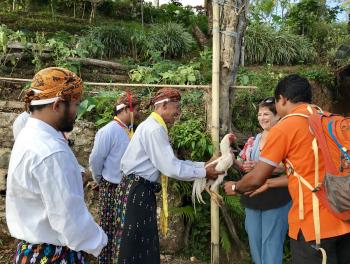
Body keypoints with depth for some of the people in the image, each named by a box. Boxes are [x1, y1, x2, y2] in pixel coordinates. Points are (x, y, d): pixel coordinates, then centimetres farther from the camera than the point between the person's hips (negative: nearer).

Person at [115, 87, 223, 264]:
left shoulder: (154, 126, 13)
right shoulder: (154, 129, -19)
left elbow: (172, 161, 10)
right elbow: (171, 168, -22)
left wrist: (203, 165, 6)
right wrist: (204, 173, -12)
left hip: (141, 190, 10)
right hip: (136, 191, -10)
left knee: (145, 245, 17)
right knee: (135, 246, 2)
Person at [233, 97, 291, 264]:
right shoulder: (253, 140, 11)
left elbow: (286, 167, -17)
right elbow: (243, 165, 12)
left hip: (275, 200, -6)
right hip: (253, 198, 6)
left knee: (271, 242, 0)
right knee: (254, 241, 15)